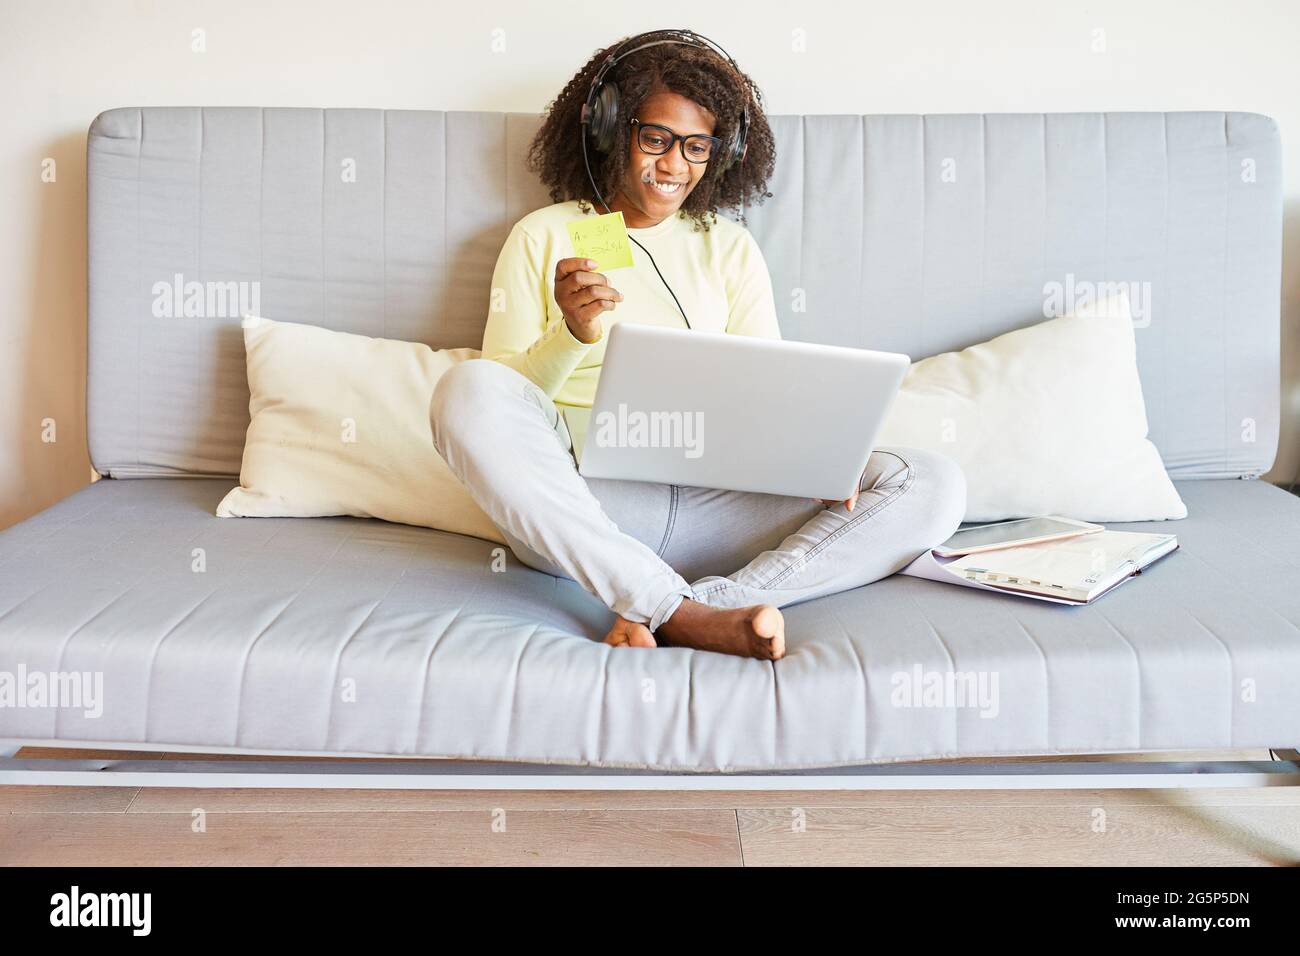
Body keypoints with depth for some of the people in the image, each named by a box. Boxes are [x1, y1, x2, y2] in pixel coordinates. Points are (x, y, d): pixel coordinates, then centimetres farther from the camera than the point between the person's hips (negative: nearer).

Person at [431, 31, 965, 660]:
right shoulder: (543, 237, 12)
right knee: (468, 389, -32)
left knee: (934, 484, -16)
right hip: (577, 506, -2)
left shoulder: (731, 249, 19)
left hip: (708, 506, 3)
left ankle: (693, 608, -32)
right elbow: (503, 400, 4)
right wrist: (570, 336, -16)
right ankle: (684, 612, -35)